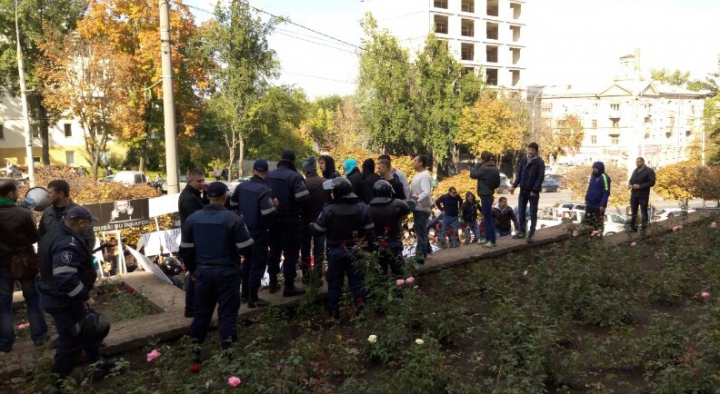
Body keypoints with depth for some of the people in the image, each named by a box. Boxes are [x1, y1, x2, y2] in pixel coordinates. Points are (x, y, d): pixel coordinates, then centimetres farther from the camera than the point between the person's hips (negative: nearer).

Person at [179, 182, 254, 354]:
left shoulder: (192, 219, 2)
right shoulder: (233, 219, -13)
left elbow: (185, 250, 7)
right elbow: (246, 249, -12)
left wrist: (194, 269, 20)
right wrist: (247, 257, 11)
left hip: (203, 271, 4)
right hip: (227, 272, -4)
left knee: (201, 311, 17)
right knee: (227, 312, 4)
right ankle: (227, 350, 6)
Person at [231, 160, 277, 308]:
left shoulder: (241, 186, 2)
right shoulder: (263, 189, -21)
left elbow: (233, 204, 13)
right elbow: (269, 213, -29)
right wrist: (275, 206, -9)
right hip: (258, 231, -7)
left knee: (247, 261, 21)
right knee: (258, 263, 1)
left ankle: (245, 292, 31)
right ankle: (253, 298, 4)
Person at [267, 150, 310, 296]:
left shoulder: (269, 176, 6)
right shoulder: (294, 176, -16)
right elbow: (304, 197, -22)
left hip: (273, 219, 7)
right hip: (289, 219, -7)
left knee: (274, 250, 18)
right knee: (291, 252, 0)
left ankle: (273, 282, 26)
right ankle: (289, 286, 2)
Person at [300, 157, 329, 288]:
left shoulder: (303, 183, -15)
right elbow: (330, 201, 0)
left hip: (306, 221, -1)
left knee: (305, 250, 15)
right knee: (319, 251, 8)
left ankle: (306, 277, 22)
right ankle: (317, 279, 9)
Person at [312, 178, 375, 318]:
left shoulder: (329, 209, -17)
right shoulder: (362, 207, -4)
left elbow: (318, 230, -10)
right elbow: (369, 230, -1)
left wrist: (312, 226, 13)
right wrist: (370, 247, 9)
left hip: (336, 251, -2)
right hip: (355, 250, 2)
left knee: (334, 283, 11)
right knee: (357, 281, 12)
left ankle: (333, 312, 19)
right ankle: (361, 310, 14)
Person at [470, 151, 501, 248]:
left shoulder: (484, 169, -21)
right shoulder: (494, 168, 8)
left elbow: (472, 174, -13)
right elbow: (497, 183, 15)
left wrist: (478, 164, -6)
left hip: (485, 196, -10)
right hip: (489, 195, 10)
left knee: (488, 218, -4)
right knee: (487, 218, 18)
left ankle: (492, 241, -1)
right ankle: (487, 238, 28)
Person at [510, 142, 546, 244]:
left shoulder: (540, 162, -9)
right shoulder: (523, 159, 5)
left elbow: (541, 177, -12)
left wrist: (534, 190, -16)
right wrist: (514, 185, 1)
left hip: (533, 192, -5)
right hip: (523, 190, 5)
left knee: (533, 214, 3)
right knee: (521, 212, 10)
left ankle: (531, 234, 8)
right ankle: (522, 232, 21)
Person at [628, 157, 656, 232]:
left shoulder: (649, 171, -6)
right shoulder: (635, 171, 15)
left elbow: (652, 182, -13)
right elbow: (631, 180, 21)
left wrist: (640, 186, -21)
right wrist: (629, 184, -4)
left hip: (643, 195, -6)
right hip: (634, 194, 6)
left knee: (644, 212, -1)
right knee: (633, 212, 10)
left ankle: (644, 229, 6)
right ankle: (633, 228, 18)